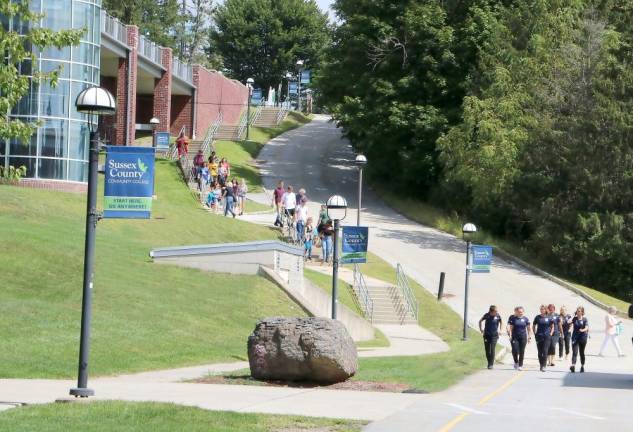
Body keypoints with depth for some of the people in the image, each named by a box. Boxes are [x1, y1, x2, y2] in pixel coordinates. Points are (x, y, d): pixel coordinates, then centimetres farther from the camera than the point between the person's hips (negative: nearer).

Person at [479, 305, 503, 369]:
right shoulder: (487, 315, -8)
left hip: (494, 335, -2)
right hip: (487, 335, 2)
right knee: (487, 349, 5)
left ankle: (491, 364, -10)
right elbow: (480, 321, 10)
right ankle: (489, 362, 23)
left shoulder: (497, 316, -9)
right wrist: (481, 329, 5)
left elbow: (501, 322, 12)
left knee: (492, 349, -12)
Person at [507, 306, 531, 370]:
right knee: (515, 350, -11)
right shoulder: (512, 318, 0)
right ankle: (516, 362, 14)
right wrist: (510, 334, -14)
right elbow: (510, 327, -2)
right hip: (514, 337, -1)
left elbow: (529, 328, 8)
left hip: (523, 337, 1)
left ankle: (520, 365, 12)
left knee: (522, 352, 1)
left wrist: (529, 337, 4)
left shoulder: (525, 319, 4)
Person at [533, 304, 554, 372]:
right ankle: (541, 365, 18)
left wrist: (550, 334, 1)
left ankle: (544, 366, -11)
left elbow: (552, 327, 11)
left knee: (545, 351, -9)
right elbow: (533, 326, 14)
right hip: (539, 336, 2)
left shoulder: (549, 318, 2)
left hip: (547, 336, -2)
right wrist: (535, 334, 4)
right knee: (540, 352, 6)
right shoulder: (537, 317, 4)